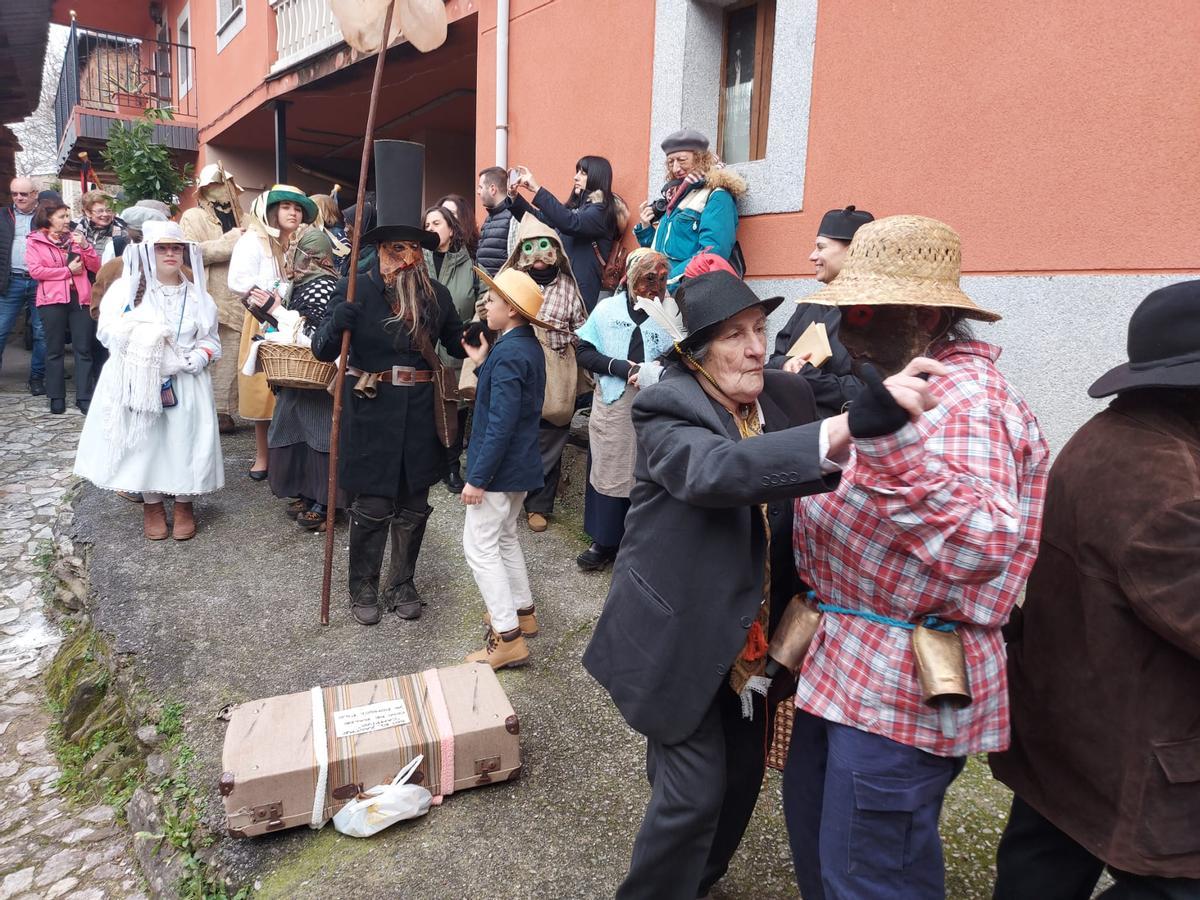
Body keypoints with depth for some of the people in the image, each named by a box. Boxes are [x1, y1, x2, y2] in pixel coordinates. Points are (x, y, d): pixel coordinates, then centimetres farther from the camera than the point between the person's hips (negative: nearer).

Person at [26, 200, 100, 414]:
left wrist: (85, 246, -6)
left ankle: (84, 397, 1)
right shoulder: (34, 241, 6)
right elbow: (35, 271, -7)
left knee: (83, 349, -1)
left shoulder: (75, 237, 15)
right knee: (55, 349, 4)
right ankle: (56, 397, 11)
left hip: (80, 298, 2)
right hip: (52, 300, -2)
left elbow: (96, 268, 8)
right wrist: (68, 270, -7)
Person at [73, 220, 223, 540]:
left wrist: (194, 359, -11)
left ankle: (184, 504, 15)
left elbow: (211, 340, 8)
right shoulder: (126, 288, 3)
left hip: (184, 383, 1)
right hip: (138, 380, -1)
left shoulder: (197, 294, 9)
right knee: (143, 438, 2)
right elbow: (108, 331, -4)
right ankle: (152, 505, 17)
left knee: (183, 439, -1)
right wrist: (143, 333, -17)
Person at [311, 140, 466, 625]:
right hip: (371, 412, -3)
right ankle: (363, 587, 26)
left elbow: (459, 344, 9)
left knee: (413, 505, 13)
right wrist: (339, 321, -28)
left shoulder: (435, 294, 3)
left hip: (418, 413, 4)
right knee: (371, 507, 6)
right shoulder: (357, 289, -7)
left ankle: (402, 583, 31)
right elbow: (323, 350, -9)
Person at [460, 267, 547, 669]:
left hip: (500, 466, -10)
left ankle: (508, 638, 2)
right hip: (520, 465, 10)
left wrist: (478, 477, -22)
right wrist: (483, 363, 7)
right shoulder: (528, 346, 8)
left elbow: (501, 424, -25)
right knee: (504, 537, 23)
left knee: (479, 546, -3)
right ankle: (522, 611, 35)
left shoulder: (508, 353, -22)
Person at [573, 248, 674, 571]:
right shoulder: (607, 308, 5)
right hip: (612, 405, 2)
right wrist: (623, 368, -13)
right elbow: (583, 352, 0)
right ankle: (605, 541, 24)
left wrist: (660, 372, -24)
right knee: (607, 471, 9)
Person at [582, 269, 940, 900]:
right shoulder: (665, 408, -19)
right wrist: (840, 430, -50)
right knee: (692, 793, -1)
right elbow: (714, 471, -40)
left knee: (742, 778, 19)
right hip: (682, 638, -6)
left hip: (753, 639, 6)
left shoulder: (787, 395, -1)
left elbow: (817, 494, 2)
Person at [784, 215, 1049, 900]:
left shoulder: (963, 398, -20)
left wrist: (891, 438, -44)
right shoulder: (899, 383, 11)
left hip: (904, 682, -10)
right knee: (816, 831, 26)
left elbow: (982, 546, -34)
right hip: (847, 662, 10)